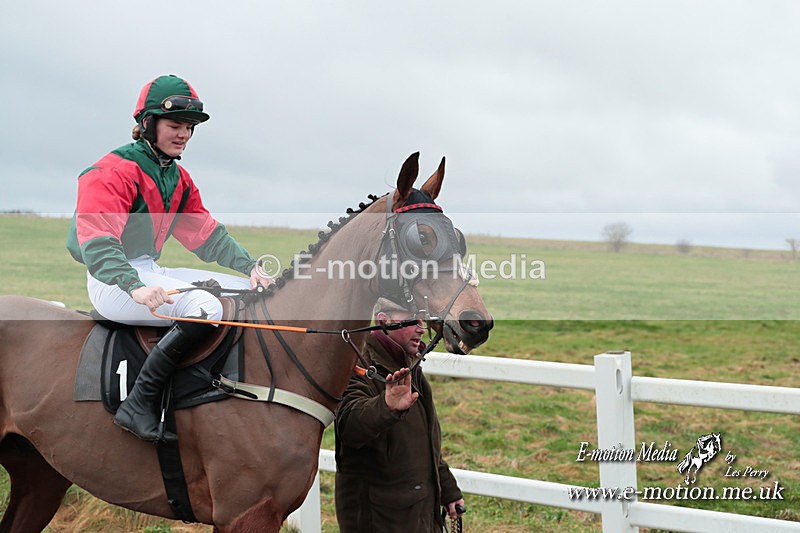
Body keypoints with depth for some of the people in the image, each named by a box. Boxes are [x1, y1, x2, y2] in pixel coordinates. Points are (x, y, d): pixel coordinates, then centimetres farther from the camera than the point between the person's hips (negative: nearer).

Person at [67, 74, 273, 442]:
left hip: (152, 272, 10)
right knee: (205, 307, -32)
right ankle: (139, 405, -29)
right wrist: (135, 287, -42)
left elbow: (207, 234, 17)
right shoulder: (112, 173, -14)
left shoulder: (179, 178, 15)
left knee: (249, 292, 5)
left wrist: (250, 267, 1)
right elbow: (96, 242, -26)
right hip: (113, 281, -10)